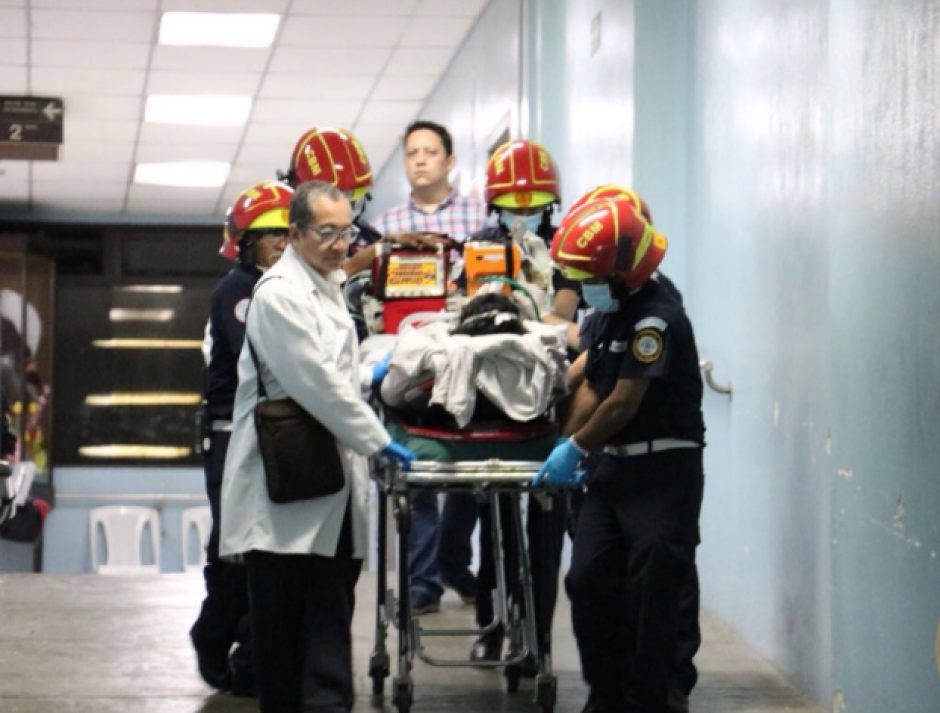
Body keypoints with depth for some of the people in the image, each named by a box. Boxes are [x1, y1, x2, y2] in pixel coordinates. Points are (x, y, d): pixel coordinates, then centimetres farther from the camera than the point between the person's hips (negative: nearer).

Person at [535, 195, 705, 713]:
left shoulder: (656, 317, -17)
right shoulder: (606, 313, 11)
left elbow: (624, 403, -16)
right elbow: (589, 384, 14)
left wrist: (575, 449, -4)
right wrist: (565, 449, 4)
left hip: (664, 468, -9)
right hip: (614, 464, 9)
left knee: (650, 591, -5)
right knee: (587, 579, 6)